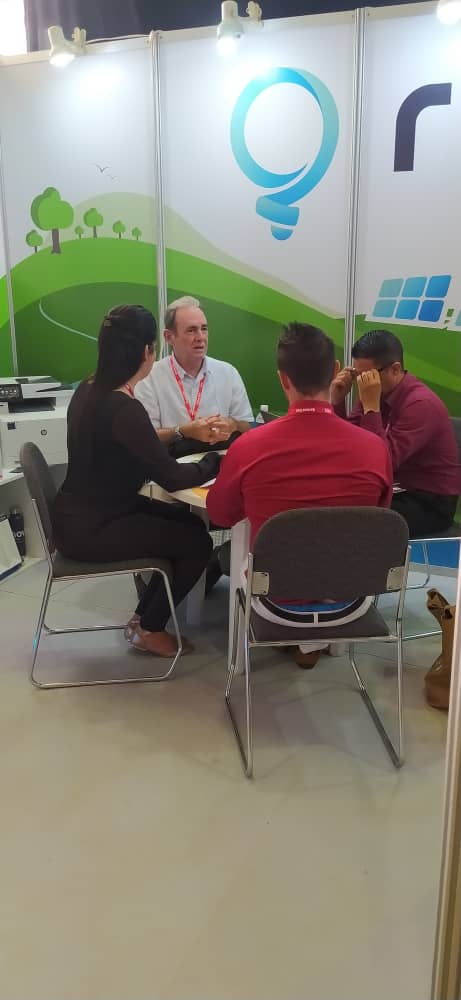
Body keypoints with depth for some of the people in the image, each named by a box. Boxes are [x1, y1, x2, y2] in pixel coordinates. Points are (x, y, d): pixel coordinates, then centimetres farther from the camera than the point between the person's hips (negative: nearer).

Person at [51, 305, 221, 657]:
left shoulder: (89, 390, 2)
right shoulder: (123, 409, -27)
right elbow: (170, 477, -22)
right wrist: (218, 462, -7)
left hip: (85, 513, 9)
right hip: (90, 529, -9)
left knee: (190, 523, 15)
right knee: (197, 542, 1)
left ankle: (144, 616, 25)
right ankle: (149, 629, 17)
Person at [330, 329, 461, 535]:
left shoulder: (421, 403, -23)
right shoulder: (378, 394, 0)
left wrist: (371, 407, -30)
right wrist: (337, 401, -11)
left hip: (430, 503, -7)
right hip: (395, 491, 7)